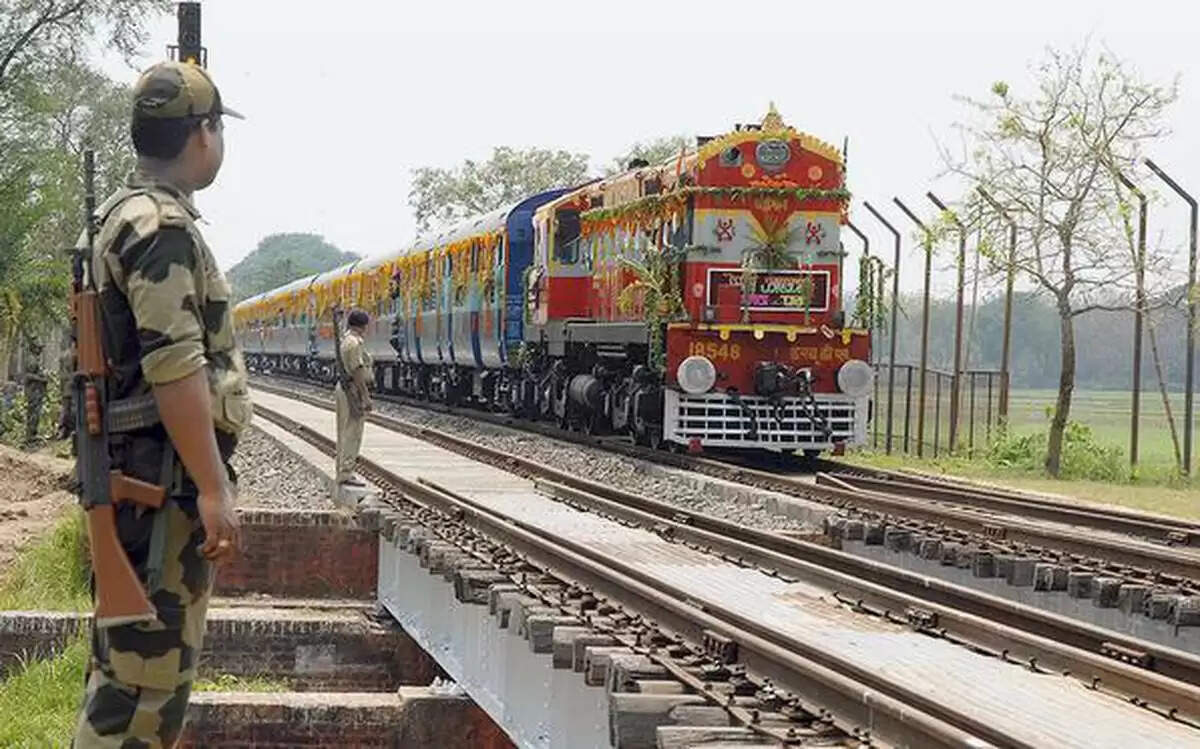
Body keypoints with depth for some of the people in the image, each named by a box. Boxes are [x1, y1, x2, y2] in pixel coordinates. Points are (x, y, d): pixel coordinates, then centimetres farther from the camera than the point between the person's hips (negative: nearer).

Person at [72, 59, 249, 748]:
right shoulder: (163, 225, -15)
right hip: (166, 482, -10)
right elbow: (175, 368, -23)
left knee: (135, 651, 16)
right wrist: (214, 489, -23)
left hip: (143, 474, 10)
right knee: (151, 661, -8)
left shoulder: (127, 216, 18)